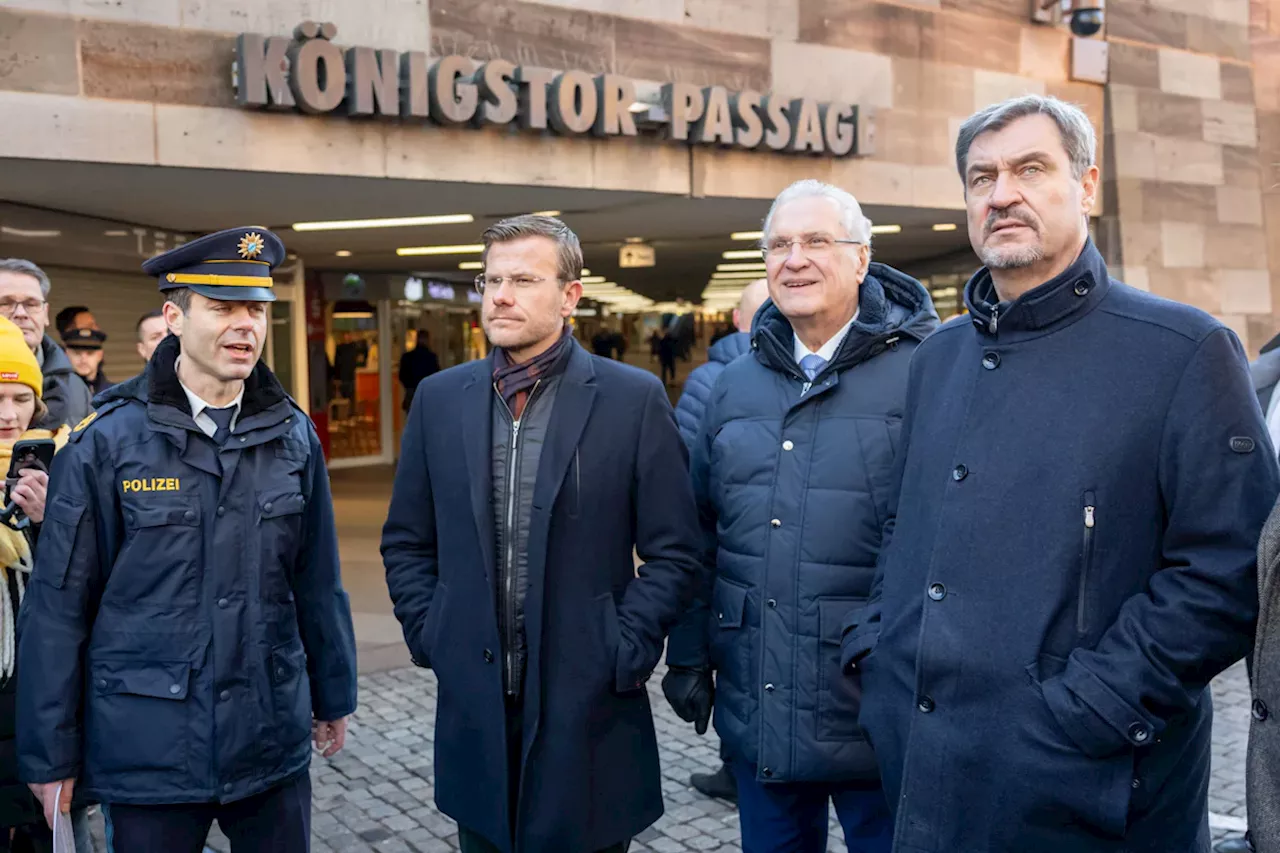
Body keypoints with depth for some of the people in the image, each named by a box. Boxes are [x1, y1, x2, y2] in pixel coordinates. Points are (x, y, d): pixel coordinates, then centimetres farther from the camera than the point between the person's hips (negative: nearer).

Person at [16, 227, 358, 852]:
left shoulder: (292, 435, 1)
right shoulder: (106, 441, -8)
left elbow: (317, 582, 6)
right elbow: (58, 605, -5)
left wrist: (332, 698, 12)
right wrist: (51, 755, -3)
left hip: (273, 743, 3)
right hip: (149, 748, -3)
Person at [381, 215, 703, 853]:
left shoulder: (633, 399, -6)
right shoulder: (439, 399, 5)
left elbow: (674, 553, -4)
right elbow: (406, 543, 12)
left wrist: (623, 652, -9)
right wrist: (428, 635, 2)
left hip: (588, 703, -3)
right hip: (473, 702, 3)